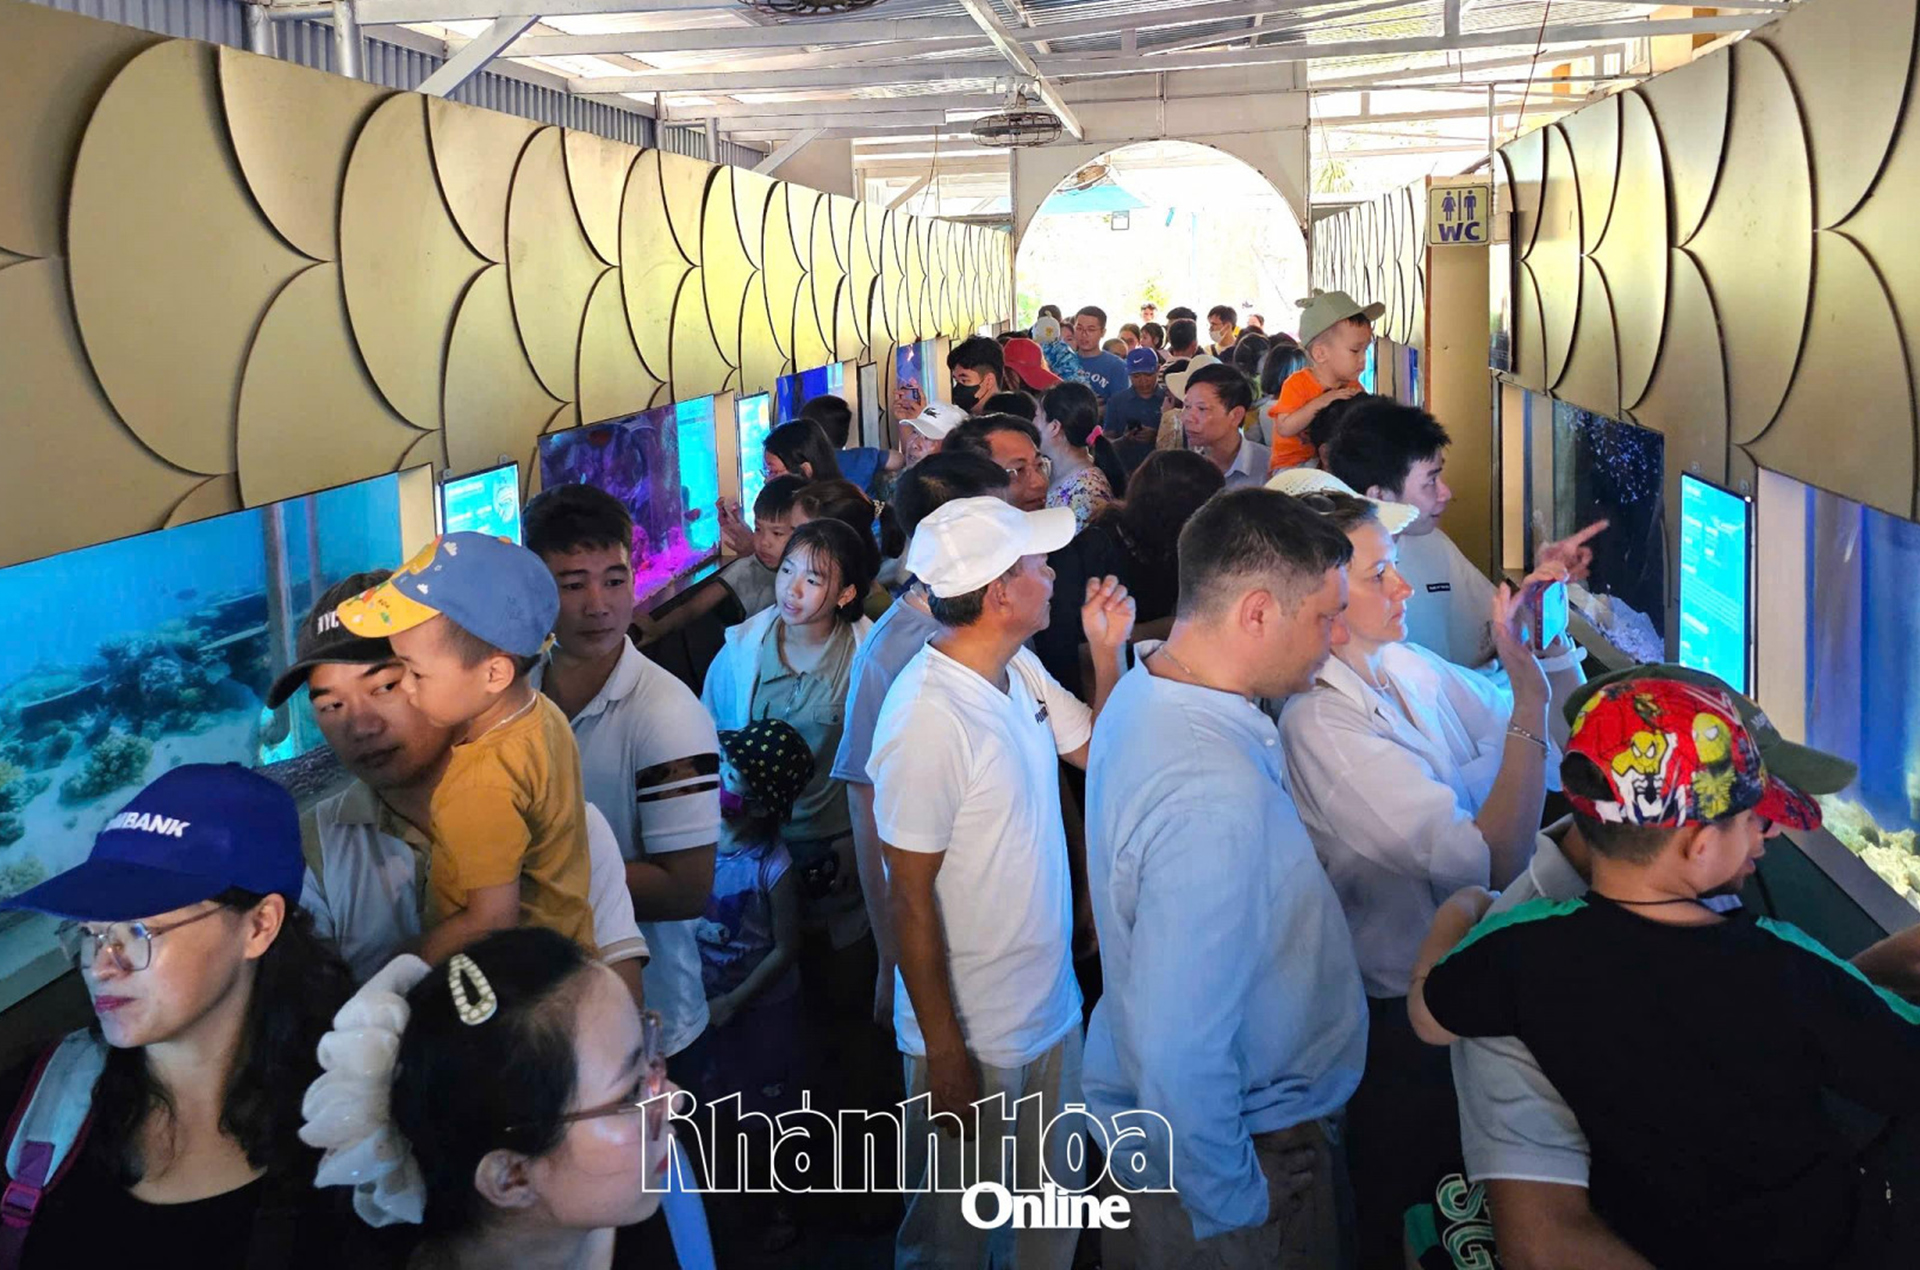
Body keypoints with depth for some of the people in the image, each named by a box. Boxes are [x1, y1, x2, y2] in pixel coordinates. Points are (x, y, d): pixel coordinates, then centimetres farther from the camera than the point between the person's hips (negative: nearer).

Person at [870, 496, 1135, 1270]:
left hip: (1053, 1006, 8)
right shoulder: (927, 718, -25)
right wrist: (944, 1052, -17)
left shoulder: (1021, 669, 0)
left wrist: (1107, 653, -2)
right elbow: (910, 896, -21)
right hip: (974, 1035, -7)